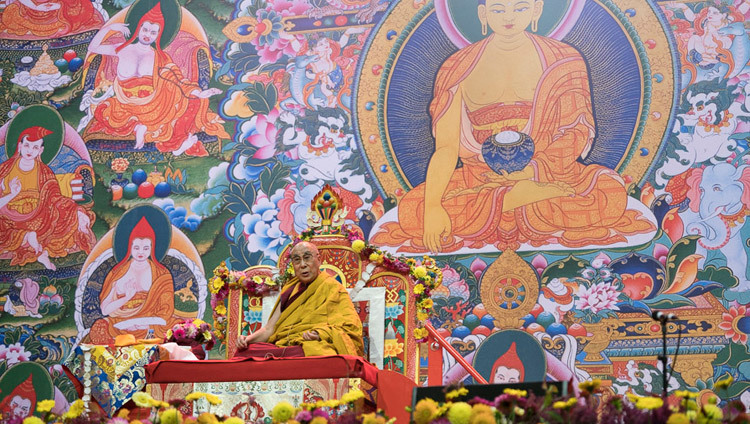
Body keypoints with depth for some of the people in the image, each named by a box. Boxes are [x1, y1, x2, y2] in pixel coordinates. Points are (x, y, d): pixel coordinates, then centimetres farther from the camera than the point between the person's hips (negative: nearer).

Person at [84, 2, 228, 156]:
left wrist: (199, 93, -13)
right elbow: (92, 48, 8)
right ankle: (137, 126, -12)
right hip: (127, 106, 2)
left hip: (153, 103, -1)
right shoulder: (123, 50, 8)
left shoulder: (160, 57, 9)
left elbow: (178, 80, 2)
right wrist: (109, 27, -3)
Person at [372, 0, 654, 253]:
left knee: (611, 193, -31)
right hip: (479, 177, 1)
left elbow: (578, 131, -1)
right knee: (413, 211, -29)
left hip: (546, 172, -1)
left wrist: (533, 170, -17)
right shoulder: (459, 69, 4)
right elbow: (446, 147, -4)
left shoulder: (561, 61, 5)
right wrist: (433, 207, -21)